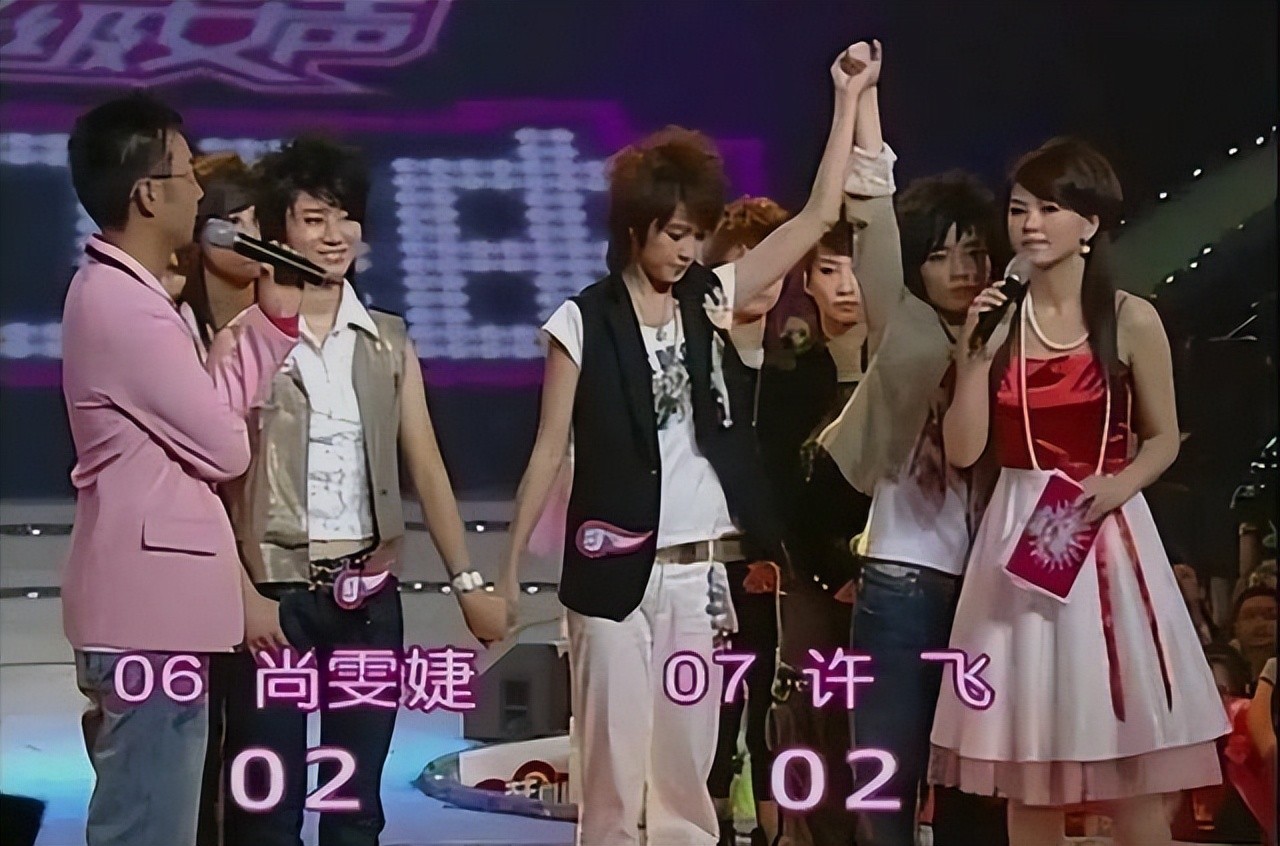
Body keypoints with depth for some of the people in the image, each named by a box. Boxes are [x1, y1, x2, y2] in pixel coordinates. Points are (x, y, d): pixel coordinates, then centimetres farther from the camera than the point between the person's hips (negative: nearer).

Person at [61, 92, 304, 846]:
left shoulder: (119, 291, 15)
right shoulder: (126, 307, -18)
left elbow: (206, 414, 14)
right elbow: (226, 447, -15)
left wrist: (278, 316, 10)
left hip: (152, 600, 11)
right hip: (152, 608, -11)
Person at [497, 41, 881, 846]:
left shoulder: (712, 299, 6)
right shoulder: (584, 322, -4)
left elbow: (820, 214, 6)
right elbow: (550, 450, -2)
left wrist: (849, 98, 3)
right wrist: (509, 569, -4)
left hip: (700, 570, 3)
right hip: (616, 571, -3)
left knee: (687, 773, 9)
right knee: (613, 768, 1)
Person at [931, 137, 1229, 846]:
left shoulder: (1131, 321, -3)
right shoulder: (995, 322, 3)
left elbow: (1163, 438, 5)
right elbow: (964, 450, -2)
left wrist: (1118, 485, -14)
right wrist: (973, 354, -12)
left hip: (1106, 539, -2)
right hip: (1018, 540, 2)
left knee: (1129, 769, -1)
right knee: (1026, 769, 6)